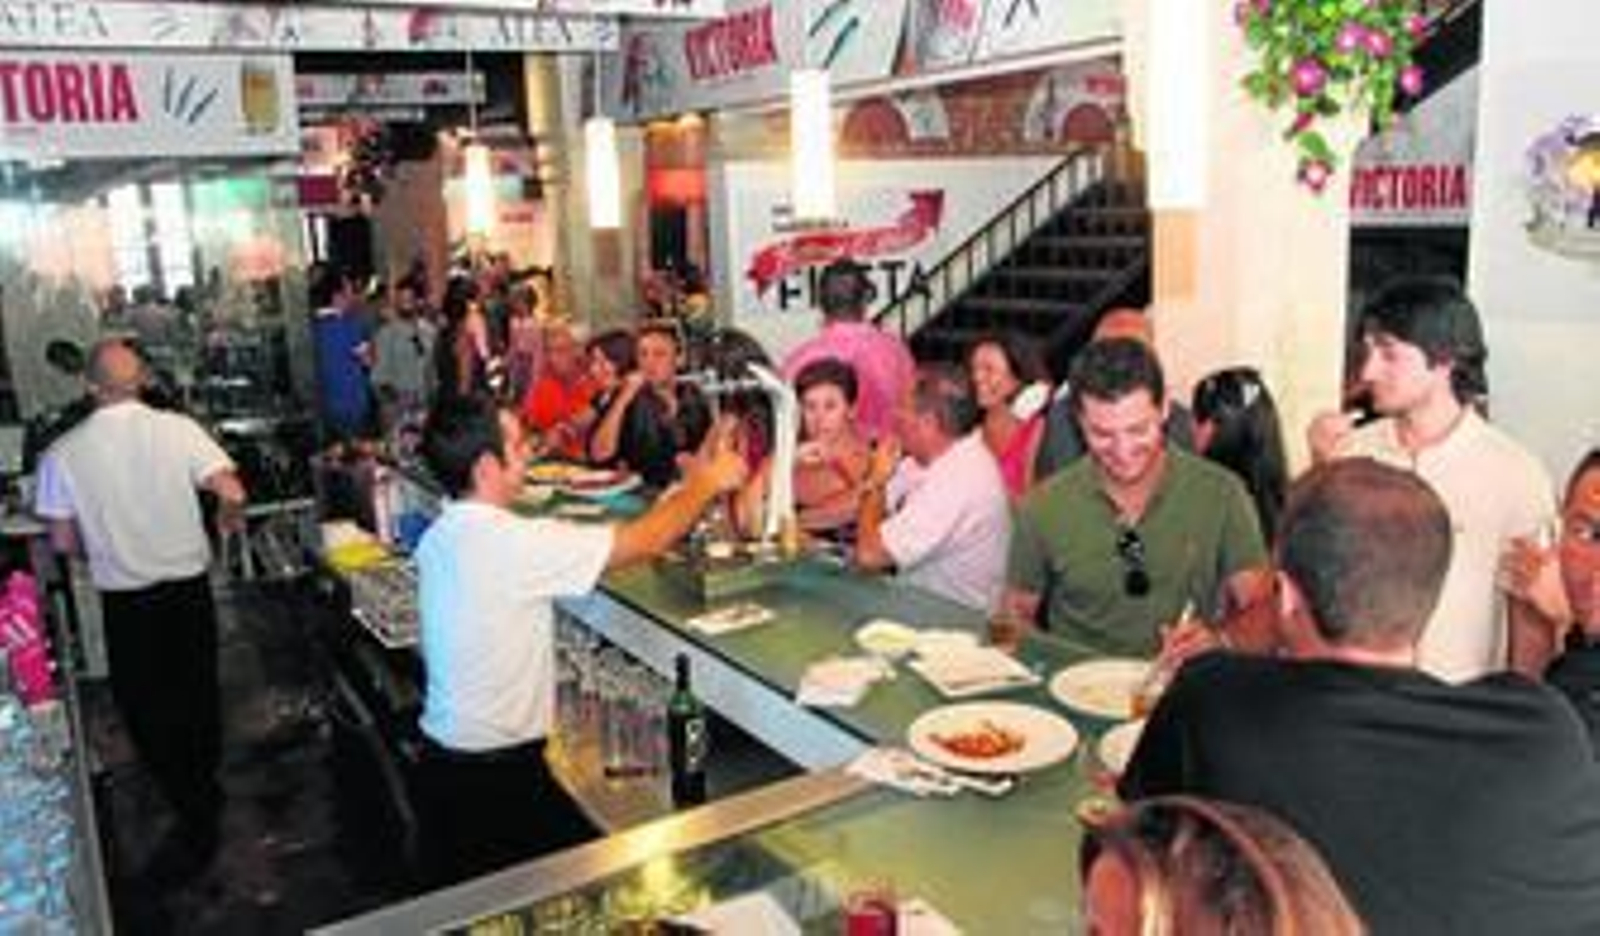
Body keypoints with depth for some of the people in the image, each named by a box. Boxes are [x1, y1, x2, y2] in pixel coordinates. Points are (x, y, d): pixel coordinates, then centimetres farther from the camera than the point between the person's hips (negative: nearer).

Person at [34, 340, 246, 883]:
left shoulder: (63, 454, -11)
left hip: (125, 601, -2)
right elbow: (232, 495, -19)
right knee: (198, 694, 21)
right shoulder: (178, 430, -12)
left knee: (147, 709, 11)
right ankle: (206, 789, 40)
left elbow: (64, 542, -6)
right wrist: (230, 518, 4)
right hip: (188, 588, 2)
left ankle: (197, 823, 9)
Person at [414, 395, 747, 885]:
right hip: (496, 772, -9)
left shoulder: (438, 538, 1)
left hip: (442, 757, 9)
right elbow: (644, 543, -19)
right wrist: (706, 483, -3)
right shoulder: (511, 542, -26)